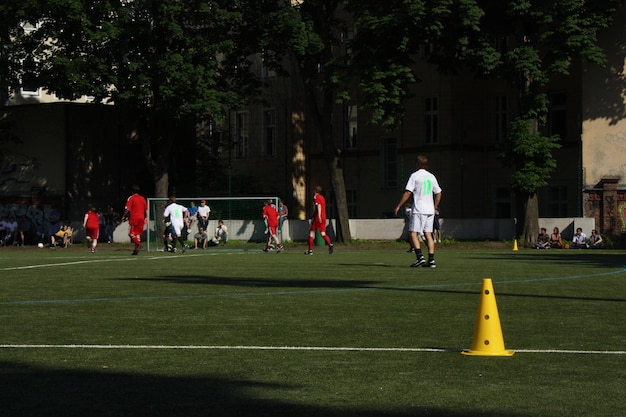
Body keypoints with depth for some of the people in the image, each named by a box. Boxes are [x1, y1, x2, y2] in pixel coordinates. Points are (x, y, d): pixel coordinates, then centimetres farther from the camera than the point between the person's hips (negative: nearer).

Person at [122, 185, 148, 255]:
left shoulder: (131, 198, -5)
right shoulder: (143, 198, 11)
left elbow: (127, 209, -11)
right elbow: (146, 209, 14)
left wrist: (124, 217, -2)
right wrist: (146, 218, 22)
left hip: (133, 218, -5)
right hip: (141, 218, 5)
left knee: (131, 233, 1)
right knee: (138, 233, 10)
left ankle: (138, 243, -26)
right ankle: (136, 249, 8)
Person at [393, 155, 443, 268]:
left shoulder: (415, 176, -6)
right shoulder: (431, 177, 12)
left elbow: (408, 193, -11)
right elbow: (438, 194, 17)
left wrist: (398, 206, -7)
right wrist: (434, 207, 27)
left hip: (418, 209, -6)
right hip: (430, 210, 6)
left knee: (412, 233, -5)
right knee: (428, 234, 7)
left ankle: (420, 257, -18)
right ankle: (431, 260, 1)